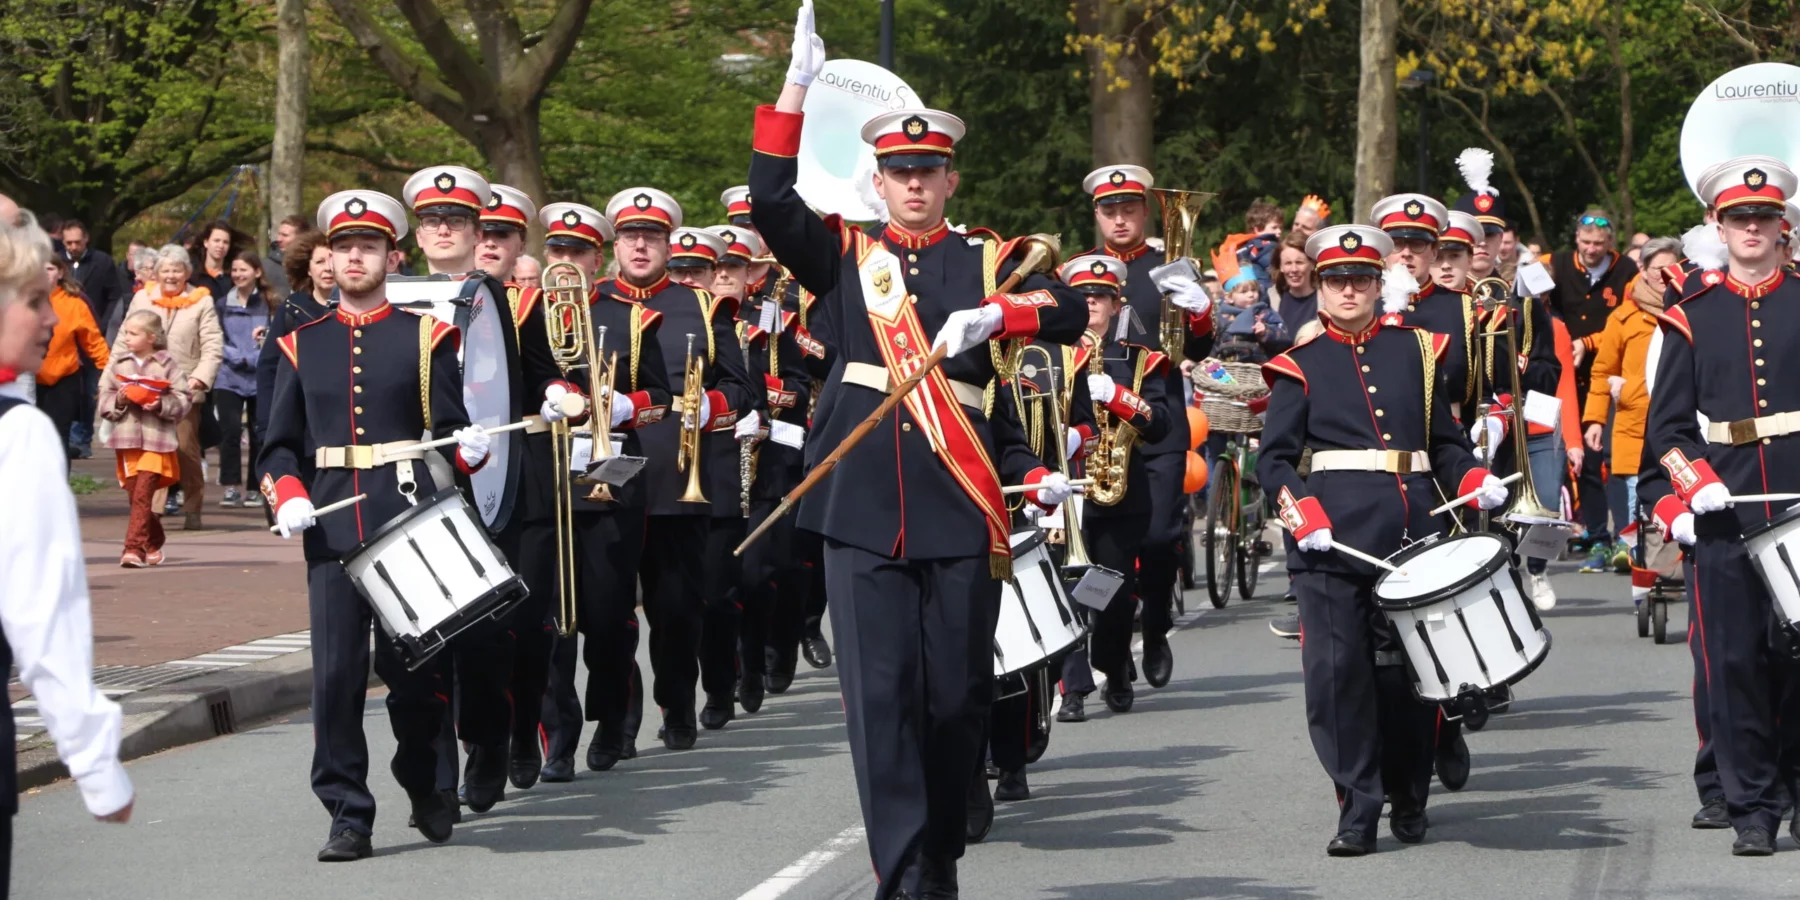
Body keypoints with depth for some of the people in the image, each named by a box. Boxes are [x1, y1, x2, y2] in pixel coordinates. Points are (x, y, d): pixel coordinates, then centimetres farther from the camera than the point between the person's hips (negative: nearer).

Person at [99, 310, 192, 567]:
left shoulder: (166, 365, 0)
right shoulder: (118, 364, 9)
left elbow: (182, 400, -2)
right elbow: (104, 400, 9)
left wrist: (161, 405, -17)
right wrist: (119, 400, -11)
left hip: (156, 440, -4)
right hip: (126, 439, 4)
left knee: (142, 495, -13)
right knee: (136, 495, 8)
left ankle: (134, 547, -16)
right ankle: (153, 543, 25)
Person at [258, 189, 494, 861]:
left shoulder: (425, 337, 6)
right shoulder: (303, 345, 12)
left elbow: (450, 429, 4)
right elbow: (280, 444, 13)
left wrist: (469, 449, -18)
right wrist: (286, 495, -5)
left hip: (410, 520, -2)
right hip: (332, 526, 2)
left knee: (411, 664, 2)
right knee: (336, 670, -4)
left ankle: (425, 788, 26)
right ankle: (347, 815, 1)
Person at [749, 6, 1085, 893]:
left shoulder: (987, 261, 9)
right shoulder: (845, 254, 11)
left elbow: (1071, 313, -5)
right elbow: (771, 201, -3)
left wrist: (990, 314, -22)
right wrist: (796, 87, -9)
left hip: (962, 508, 0)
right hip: (864, 508, 0)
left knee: (958, 692, 5)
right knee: (880, 691, -4)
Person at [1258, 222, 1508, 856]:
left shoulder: (1417, 351, 15)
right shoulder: (1301, 366, 8)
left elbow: (1445, 442, 17)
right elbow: (1274, 459, 3)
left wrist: (1474, 481, -2)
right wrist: (1301, 510, -15)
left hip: (1411, 528, 2)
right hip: (1335, 535, -2)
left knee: (1406, 664, 5)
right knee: (1338, 666, -8)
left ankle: (1409, 798, 23)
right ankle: (1357, 810, -3)